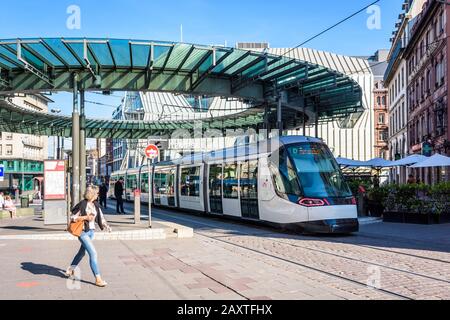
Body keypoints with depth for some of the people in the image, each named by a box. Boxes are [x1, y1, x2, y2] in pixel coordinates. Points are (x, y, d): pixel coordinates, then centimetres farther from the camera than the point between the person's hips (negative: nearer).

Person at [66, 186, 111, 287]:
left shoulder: (96, 205, 5)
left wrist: (106, 226, -5)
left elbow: (101, 217, 10)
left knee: (82, 252, 22)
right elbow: (72, 217, -12)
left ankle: (70, 270, 44)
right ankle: (98, 279, -10)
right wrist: (85, 217, -20)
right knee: (93, 253, -13)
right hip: (83, 232, -8)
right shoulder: (82, 205, -15)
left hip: (91, 231, 8)